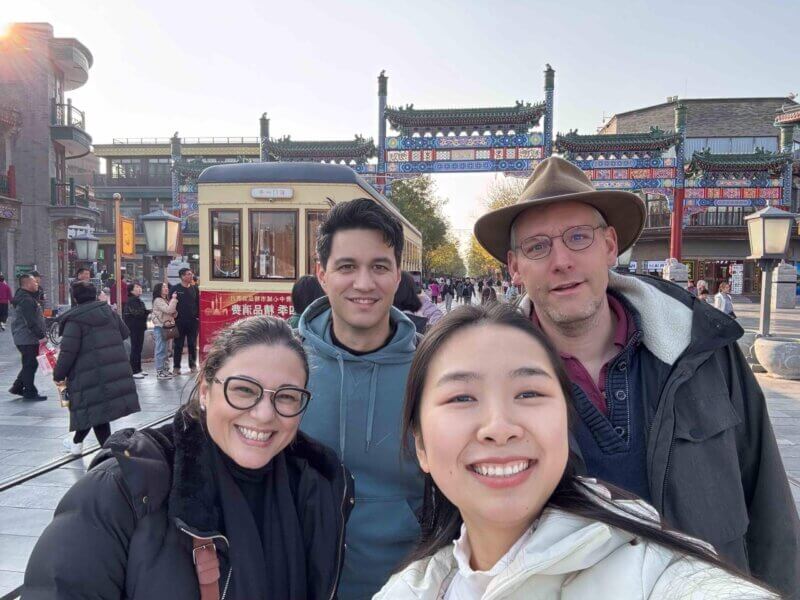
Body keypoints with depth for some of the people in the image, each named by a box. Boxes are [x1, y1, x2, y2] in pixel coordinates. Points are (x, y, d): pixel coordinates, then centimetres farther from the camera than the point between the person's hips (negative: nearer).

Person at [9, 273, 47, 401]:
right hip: (27, 338, -11)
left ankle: (17, 387, 26)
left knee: (29, 364, 18)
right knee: (30, 364, -3)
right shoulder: (26, 300, -20)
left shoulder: (28, 297, 14)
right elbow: (31, 322, -24)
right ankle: (30, 392, 5)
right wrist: (41, 336, -23)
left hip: (23, 337, 11)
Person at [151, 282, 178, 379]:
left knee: (164, 350, 12)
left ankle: (164, 369, 17)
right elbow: (169, 310, -21)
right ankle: (160, 371, -6)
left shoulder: (166, 300, 18)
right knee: (161, 350, -7)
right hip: (160, 327, -9)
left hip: (166, 327, 9)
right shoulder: (158, 300, -10)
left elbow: (172, 312, 20)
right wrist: (174, 299, -15)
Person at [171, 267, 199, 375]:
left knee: (193, 344, 8)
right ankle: (176, 367, 9)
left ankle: (193, 365, 17)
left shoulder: (194, 288, 9)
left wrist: (198, 316, 5)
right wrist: (173, 317, -7)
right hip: (179, 321, -3)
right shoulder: (175, 288, -2)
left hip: (193, 321, 3)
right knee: (178, 345, 3)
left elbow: (198, 303, 12)